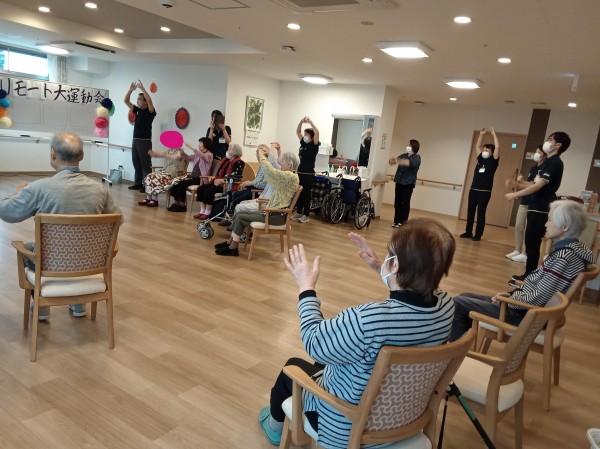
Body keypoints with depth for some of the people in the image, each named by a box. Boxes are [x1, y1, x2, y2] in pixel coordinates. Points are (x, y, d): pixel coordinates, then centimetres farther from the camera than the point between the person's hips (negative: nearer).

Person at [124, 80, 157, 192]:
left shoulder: (150, 111, -5)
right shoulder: (137, 110, 13)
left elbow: (150, 101, -24)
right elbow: (126, 101, 12)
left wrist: (142, 88, -22)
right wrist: (131, 89, 0)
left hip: (145, 141, -7)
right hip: (135, 140, 7)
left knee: (146, 165, -5)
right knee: (136, 164, 10)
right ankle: (138, 183, 18)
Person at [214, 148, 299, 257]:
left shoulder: (291, 176, -18)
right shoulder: (287, 176, 13)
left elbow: (270, 171, -29)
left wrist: (262, 155, -14)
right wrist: (266, 157, 7)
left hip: (277, 216, -10)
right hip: (273, 212, 10)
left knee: (240, 218, -10)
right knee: (239, 214, 5)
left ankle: (233, 248, -1)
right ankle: (230, 242, 10)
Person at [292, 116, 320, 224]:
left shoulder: (314, 146, -8)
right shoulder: (303, 143, 8)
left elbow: (317, 133, -23)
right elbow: (298, 131, 13)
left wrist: (310, 122, -19)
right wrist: (301, 121, -1)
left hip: (309, 174, -6)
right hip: (300, 173, 6)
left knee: (306, 194, 1)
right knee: (298, 194, 12)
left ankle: (306, 215, 10)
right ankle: (299, 213, 24)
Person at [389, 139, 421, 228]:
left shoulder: (417, 158, -5)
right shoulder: (403, 156, 13)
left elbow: (411, 163, -26)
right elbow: (394, 160, 6)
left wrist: (399, 161, -43)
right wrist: (392, 160, -20)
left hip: (408, 184, -5)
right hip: (399, 182, 5)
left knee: (405, 203, -1)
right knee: (397, 202, 6)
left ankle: (403, 222, 5)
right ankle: (396, 220, 14)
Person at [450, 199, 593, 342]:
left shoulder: (565, 256, -24)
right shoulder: (566, 249, 6)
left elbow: (538, 299, -24)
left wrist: (510, 298, -9)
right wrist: (512, 294, 3)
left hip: (526, 315, -10)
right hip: (526, 307, 10)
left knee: (458, 303, -9)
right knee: (465, 297, 15)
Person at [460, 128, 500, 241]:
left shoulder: (493, 161, 0)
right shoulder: (480, 159, 13)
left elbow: (497, 148, -9)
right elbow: (477, 147, 21)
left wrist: (494, 135, -3)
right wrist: (481, 135, 16)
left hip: (485, 191, -5)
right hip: (473, 190, 5)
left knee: (481, 213, -1)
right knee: (470, 212, 7)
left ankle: (478, 235, 3)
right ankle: (468, 232, 15)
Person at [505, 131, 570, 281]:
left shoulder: (555, 163, -14)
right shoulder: (548, 162, 16)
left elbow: (538, 186, -20)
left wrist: (515, 194, -14)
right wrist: (518, 185, 7)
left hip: (541, 209, -9)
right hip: (536, 207, 9)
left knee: (532, 243, -5)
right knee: (531, 242, 12)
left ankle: (529, 275, 3)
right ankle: (529, 274, 20)